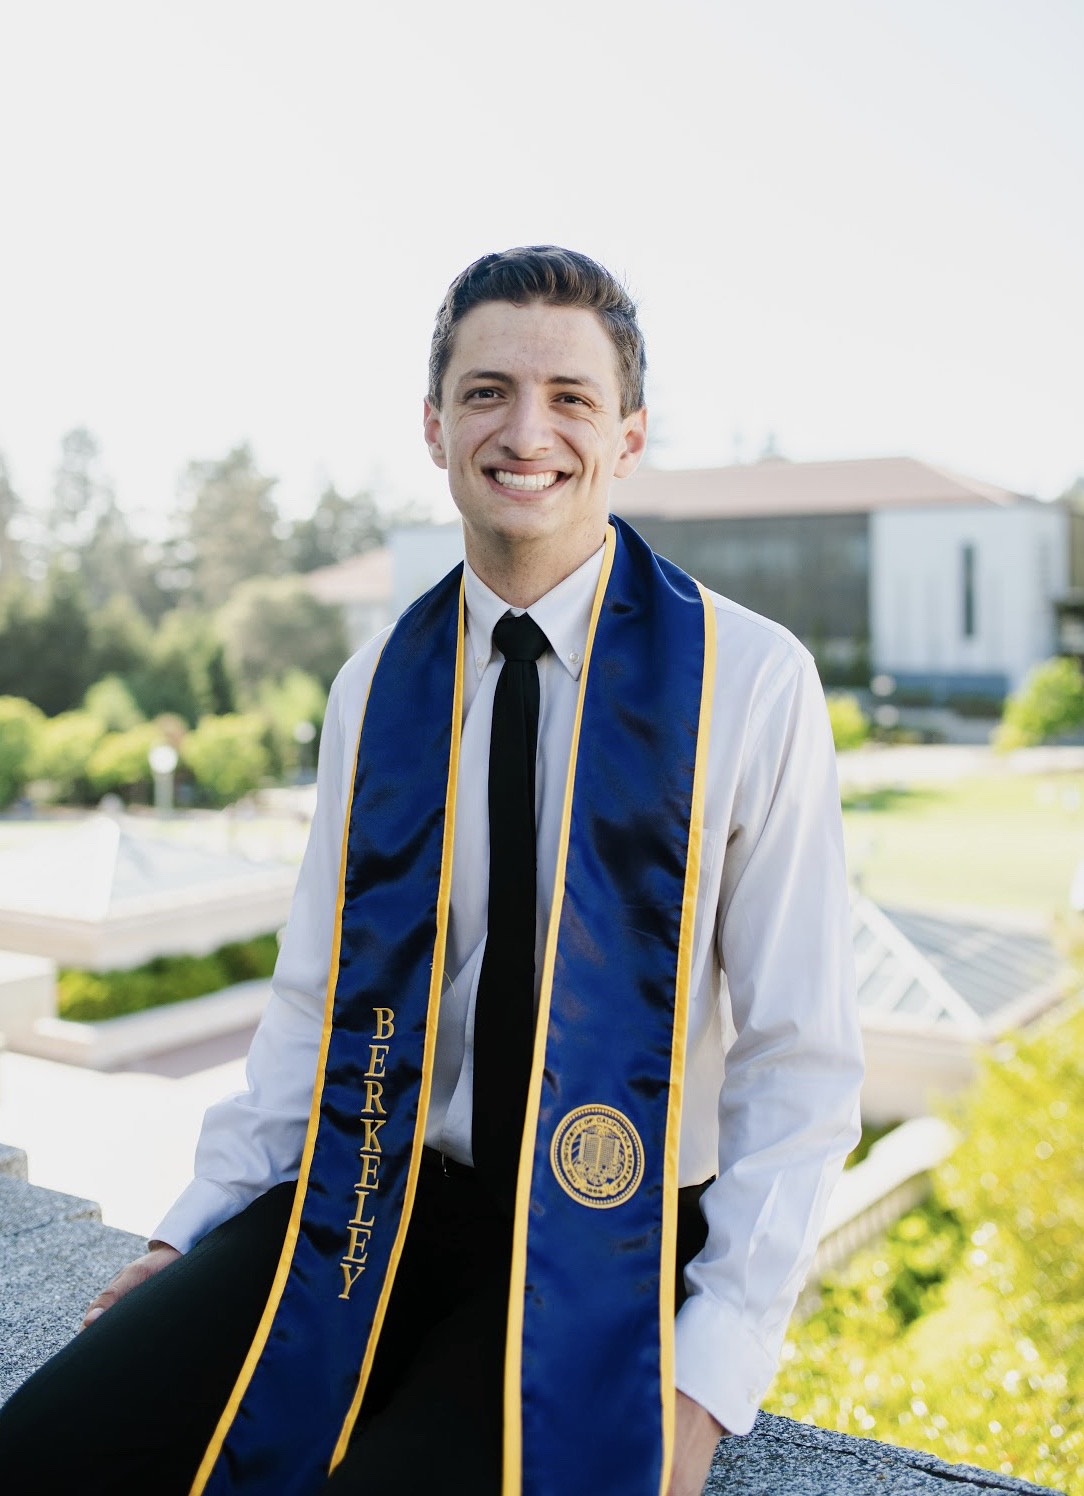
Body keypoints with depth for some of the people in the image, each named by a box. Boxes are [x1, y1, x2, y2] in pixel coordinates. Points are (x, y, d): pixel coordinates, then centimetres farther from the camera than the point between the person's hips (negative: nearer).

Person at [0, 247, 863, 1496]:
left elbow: (800, 1062, -7)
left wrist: (709, 1374, -13)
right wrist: (197, 1230, 4)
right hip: (367, 1202, 4)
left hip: (611, 1241, -3)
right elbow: (318, 997, 12)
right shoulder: (373, 690, 5)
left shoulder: (751, 681, -8)